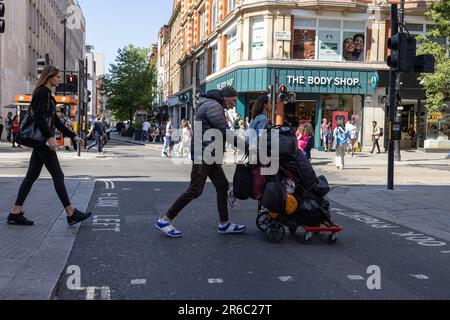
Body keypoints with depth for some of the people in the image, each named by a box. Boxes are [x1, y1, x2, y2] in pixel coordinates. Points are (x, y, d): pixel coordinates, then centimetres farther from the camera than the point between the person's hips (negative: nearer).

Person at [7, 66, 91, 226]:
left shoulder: (47, 94, 20)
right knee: (58, 176, -7)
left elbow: (56, 120, 22)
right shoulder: (42, 92, -10)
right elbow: (39, 117, -21)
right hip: (42, 140, -10)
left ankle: (16, 213, 11)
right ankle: (71, 214, -3)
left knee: (32, 176, 9)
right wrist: (50, 136, -27)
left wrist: (73, 136, 21)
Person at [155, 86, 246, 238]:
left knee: (222, 186, 9)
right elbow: (225, 132, -18)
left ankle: (224, 224, 16)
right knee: (195, 191, -8)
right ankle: (165, 221, -1)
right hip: (204, 154, -11)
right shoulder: (213, 106, -13)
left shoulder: (212, 105, 20)